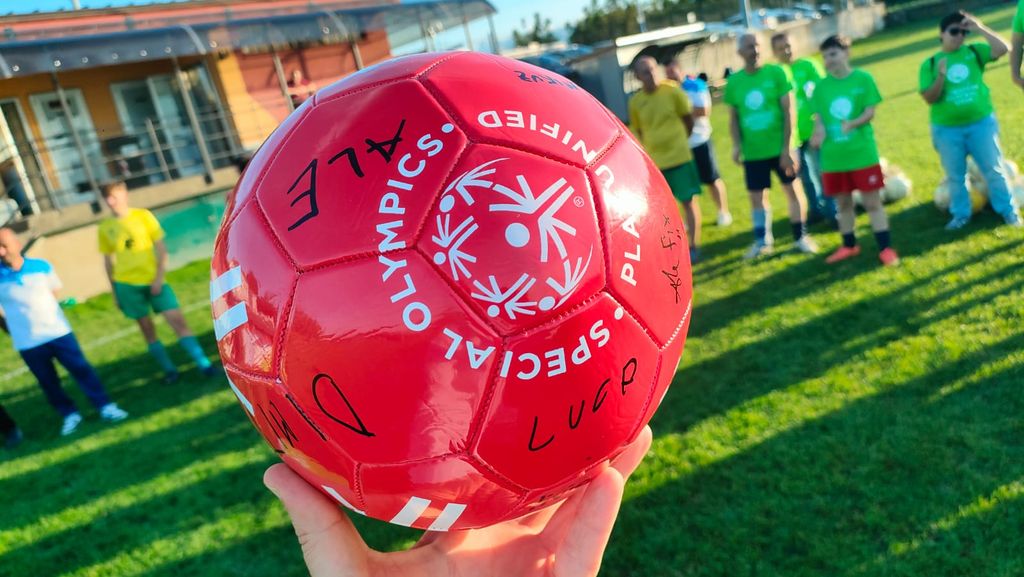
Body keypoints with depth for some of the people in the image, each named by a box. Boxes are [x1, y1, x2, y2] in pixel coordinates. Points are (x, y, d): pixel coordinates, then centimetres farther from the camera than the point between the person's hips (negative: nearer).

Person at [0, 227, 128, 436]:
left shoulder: (41, 266, -3)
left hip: (58, 332, 0)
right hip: (28, 344, 0)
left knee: (81, 369, 4)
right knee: (48, 382, 10)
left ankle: (105, 407, 14)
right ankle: (69, 414, 26)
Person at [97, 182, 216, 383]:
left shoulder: (143, 215, 0)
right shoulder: (105, 227, 5)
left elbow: (161, 248, -1)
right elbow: (108, 260, 11)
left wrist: (159, 277, -10)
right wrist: (114, 291, 9)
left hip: (153, 280, -2)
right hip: (126, 283, 2)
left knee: (177, 320, -9)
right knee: (146, 328, 4)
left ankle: (204, 365, -8)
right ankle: (169, 370, 14)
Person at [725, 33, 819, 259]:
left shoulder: (776, 73, -7)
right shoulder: (733, 82, 0)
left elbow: (788, 111, -8)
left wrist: (786, 147, -13)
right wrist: (737, 144, -8)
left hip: (779, 146, -2)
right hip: (752, 152, 2)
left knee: (793, 190, 6)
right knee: (757, 196, 9)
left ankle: (801, 236, 20)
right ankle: (762, 241, 24)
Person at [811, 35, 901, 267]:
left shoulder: (863, 78, -4)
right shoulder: (821, 86, 3)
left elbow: (870, 112, -8)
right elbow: (819, 118, 5)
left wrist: (852, 124, -27)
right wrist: (819, 131, -17)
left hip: (862, 153, -3)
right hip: (833, 156, 3)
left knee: (872, 202, 2)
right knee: (843, 203, 15)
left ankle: (885, 248, 9)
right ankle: (849, 246, 30)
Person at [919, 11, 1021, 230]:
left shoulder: (974, 52, 2)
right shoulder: (930, 63, -2)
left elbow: (1003, 48, -14)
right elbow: (929, 98, -7)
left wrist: (980, 28, -16)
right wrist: (941, 76, -22)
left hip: (981, 122, 1)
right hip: (947, 129, 0)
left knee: (994, 169, 7)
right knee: (955, 175, 10)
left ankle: (1008, 210, 19)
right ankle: (961, 214, 23)